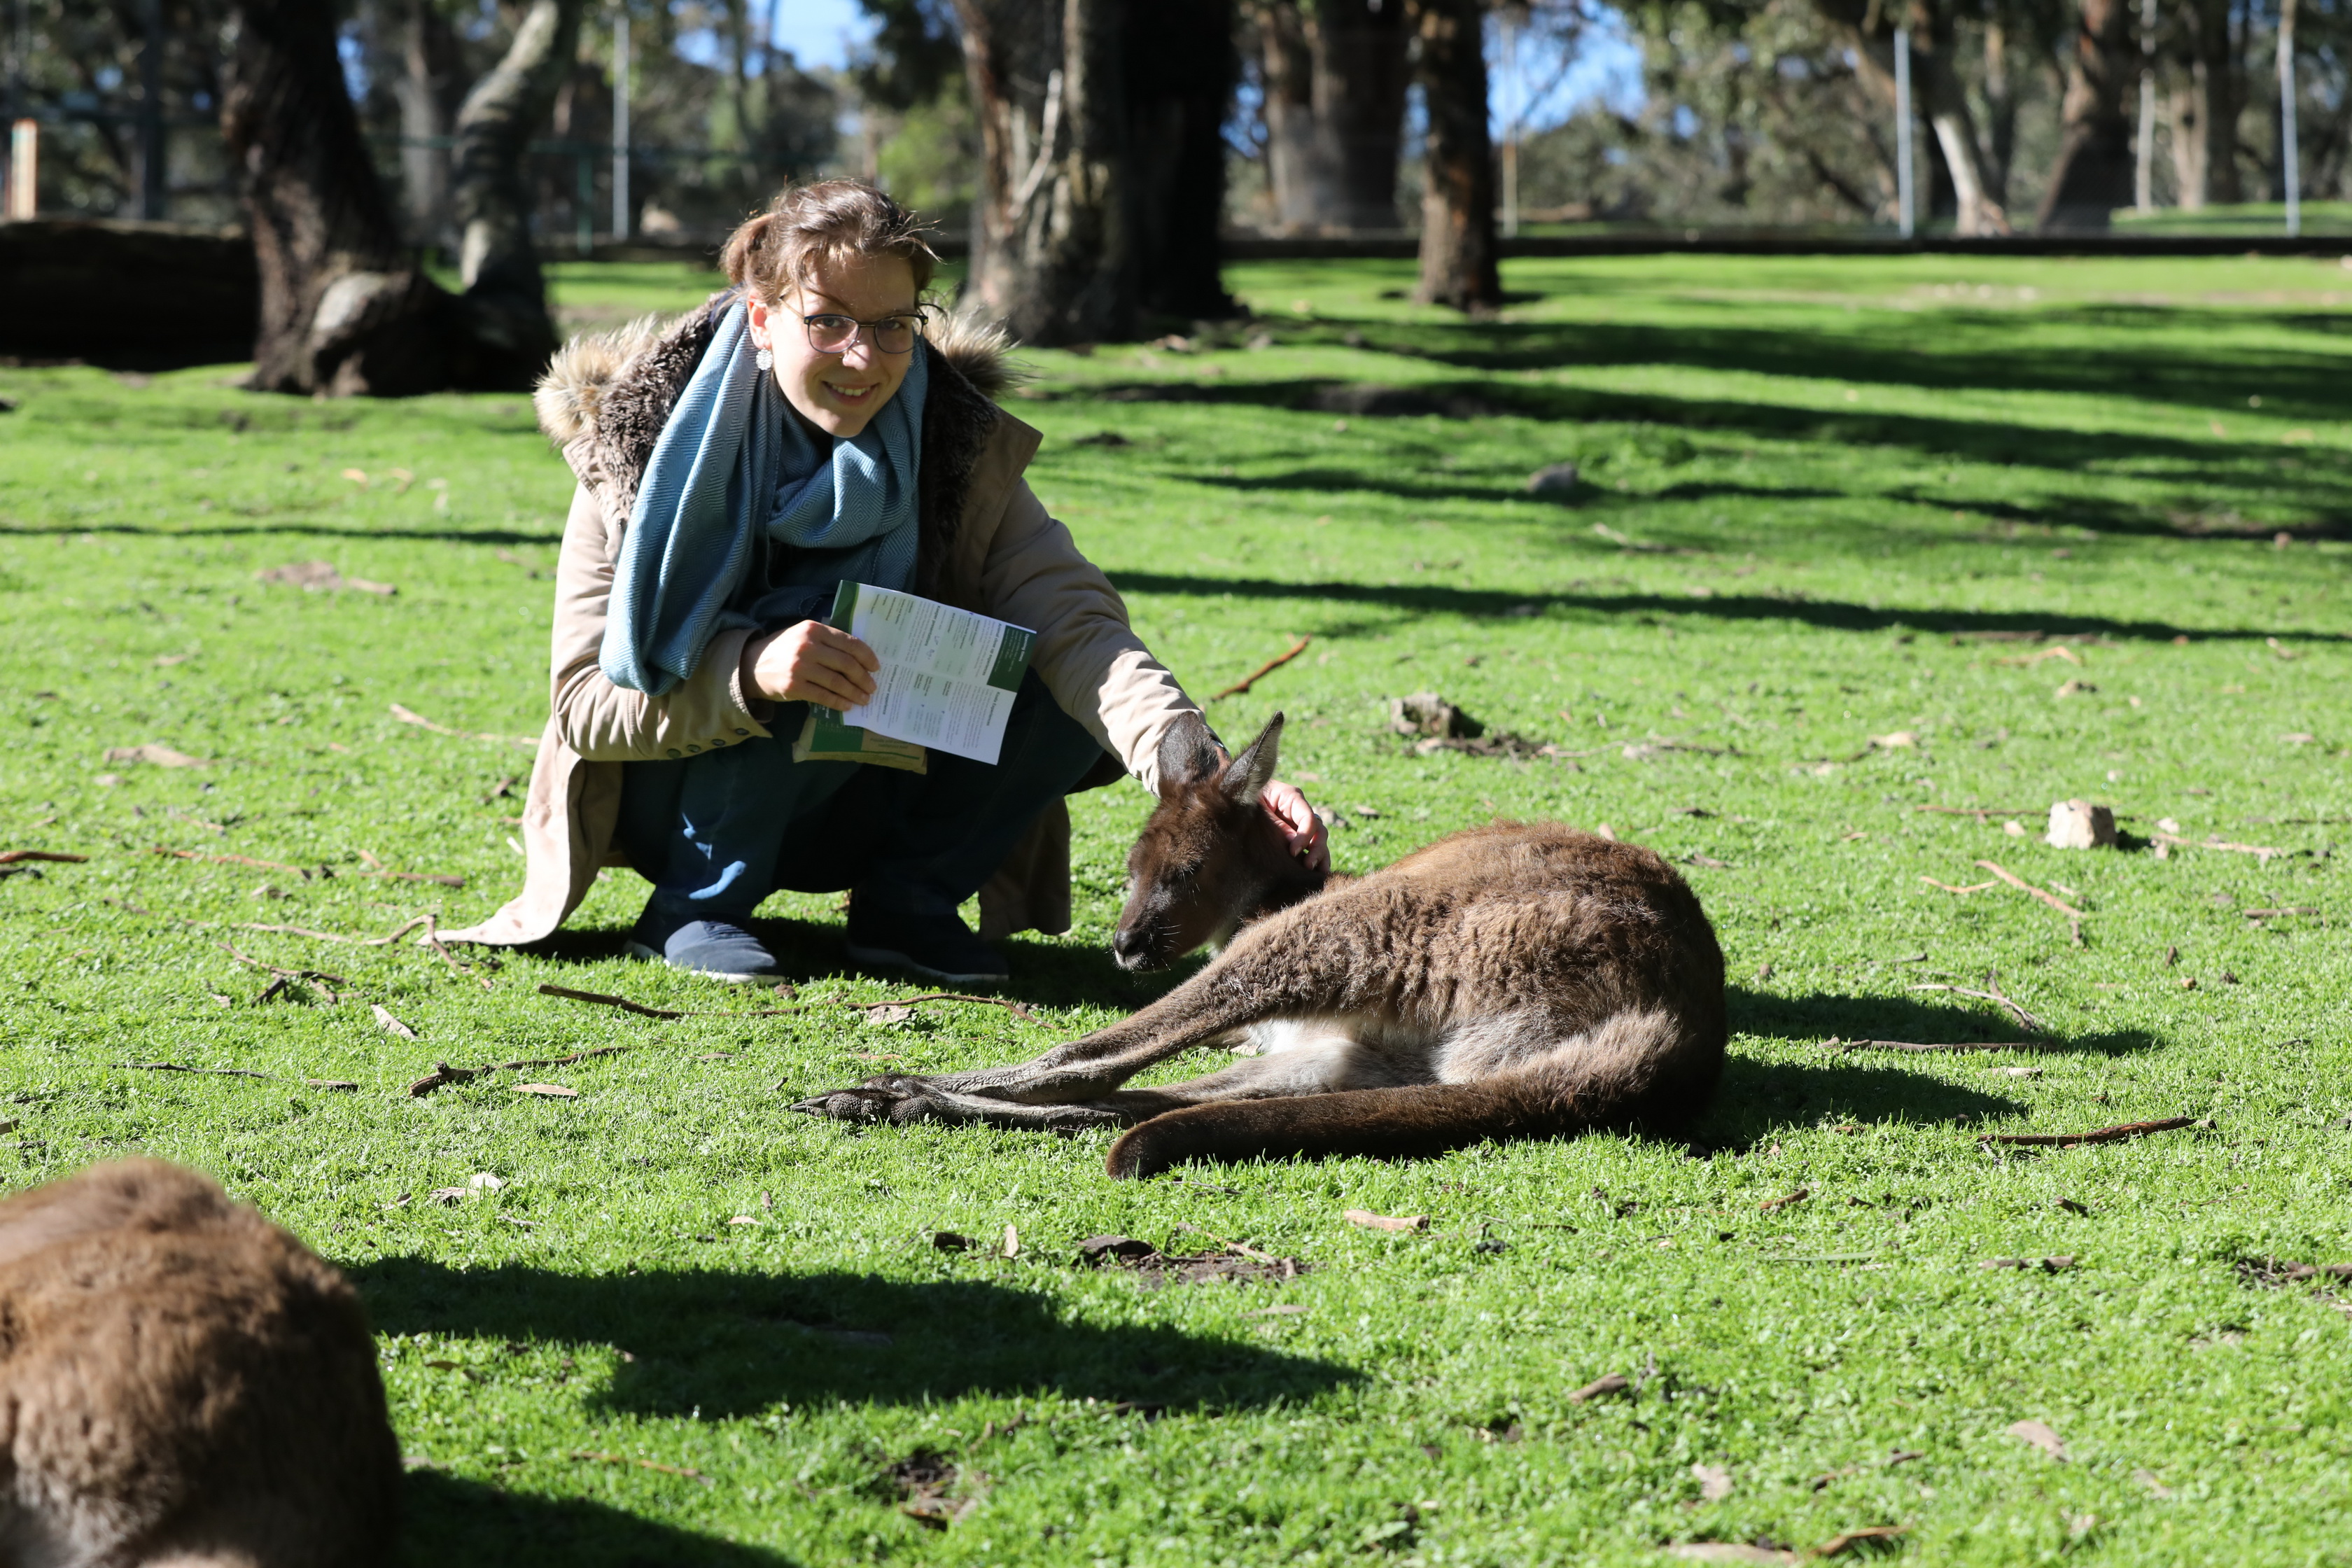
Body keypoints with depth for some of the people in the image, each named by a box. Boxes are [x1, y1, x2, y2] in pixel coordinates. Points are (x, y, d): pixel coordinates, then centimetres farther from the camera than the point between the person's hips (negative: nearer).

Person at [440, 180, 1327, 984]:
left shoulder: (962, 446, -11)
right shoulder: (639, 442, -17)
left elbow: (1073, 619, -24)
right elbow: (586, 702, -20)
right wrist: (751, 672, -41)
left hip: (858, 813, 3)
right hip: (673, 807, -3)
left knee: (1070, 698, -21)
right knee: (822, 617, -32)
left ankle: (903, 902, -3)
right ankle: (696, 909, -15)